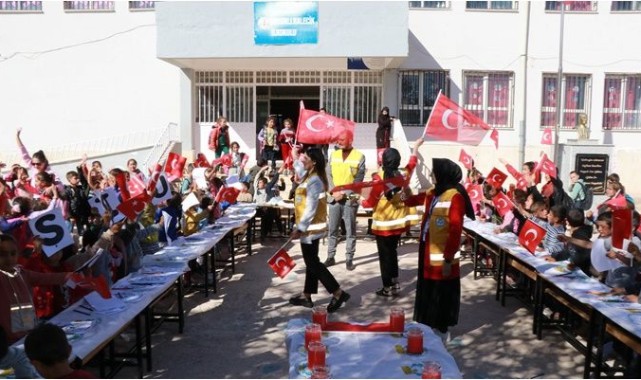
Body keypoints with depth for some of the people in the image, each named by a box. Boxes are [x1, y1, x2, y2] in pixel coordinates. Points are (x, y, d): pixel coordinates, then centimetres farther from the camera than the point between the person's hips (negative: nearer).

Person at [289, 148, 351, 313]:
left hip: (310, 227, -10)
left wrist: (300, 228, -21)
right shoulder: (310, 176, 9)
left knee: (313, 263, -5)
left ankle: (338, 293, 0)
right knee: (311, 262, 14)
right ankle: (306, 296, 24)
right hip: (310, 227, 10)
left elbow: (311, 208, -24)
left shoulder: (314, 181, -21)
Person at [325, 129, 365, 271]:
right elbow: (329, 175, 6)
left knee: (350, 231, 2)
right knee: (332, 229, 8)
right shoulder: (333, 155, 9)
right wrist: (334, 191, -7)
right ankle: (330, 257, 16)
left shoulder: (359, 156, -3)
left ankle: (349, 259, 8)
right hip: (334, 198, 4)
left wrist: (344, 193, -12)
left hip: (350, 199, -3)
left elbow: (358, 180, -7)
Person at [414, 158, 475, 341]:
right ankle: (430, 326, 32)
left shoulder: (455, 197, -17)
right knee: (427, 293, 17)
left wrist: (448, 259, -19)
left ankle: (441, 330, 21)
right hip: (428, 255, 8)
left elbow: (455, 231, -19)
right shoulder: (432, 194, 8)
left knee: (442, 295, 7)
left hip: (442, 258, -8)